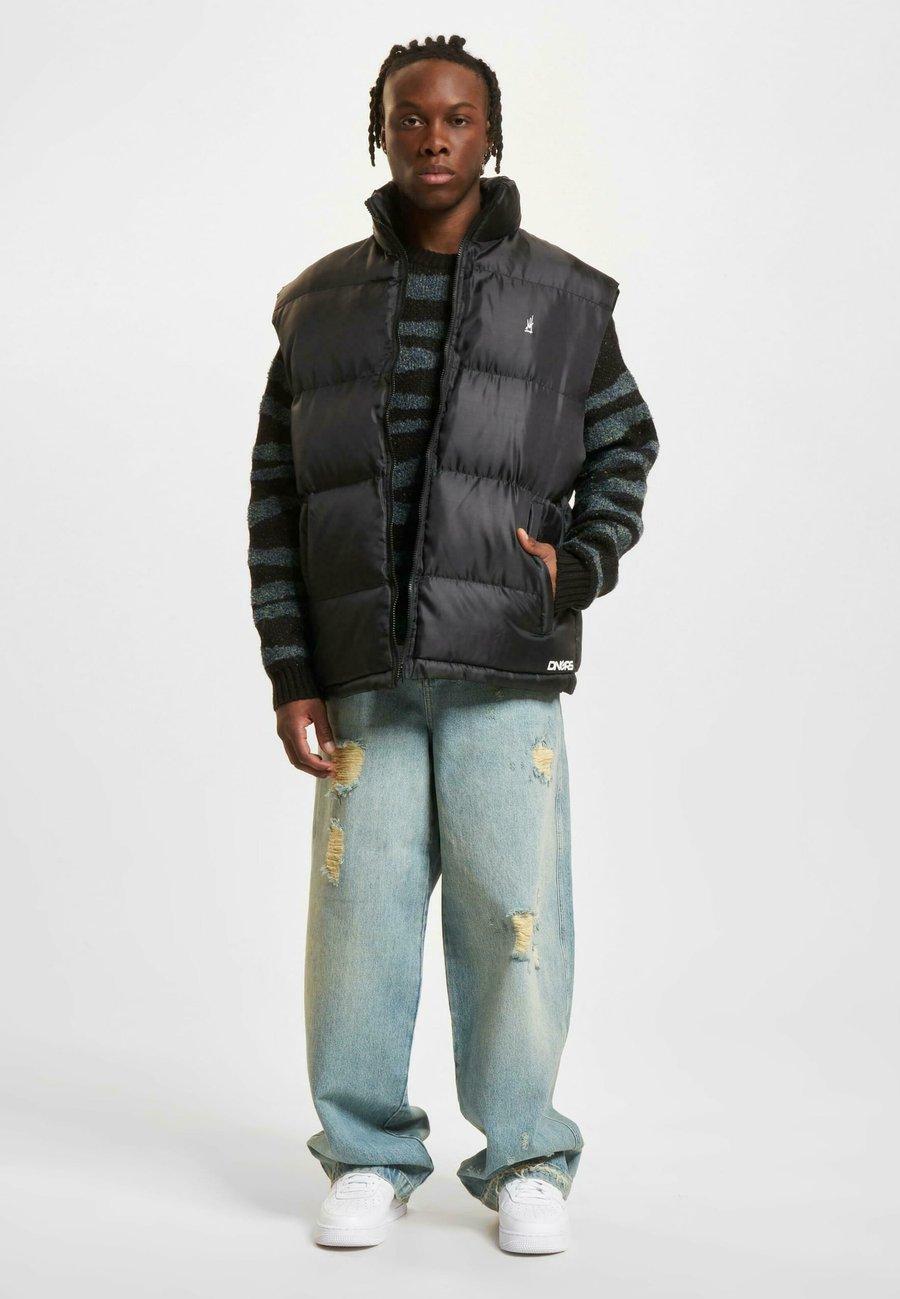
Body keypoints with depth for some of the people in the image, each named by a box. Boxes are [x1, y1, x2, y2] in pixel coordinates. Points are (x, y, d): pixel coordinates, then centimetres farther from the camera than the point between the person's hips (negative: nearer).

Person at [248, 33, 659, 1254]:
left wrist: (582, 565, -7)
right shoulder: (321, 306, 8)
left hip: (505, 666, -1)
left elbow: (622, 448, 13)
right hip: (366, 669, 1)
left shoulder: (560, 297, 5)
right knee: (361, 912, -2)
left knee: (514, 911, -4)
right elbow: (277, 503, 7)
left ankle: (524, 1163, 12)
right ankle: (369, 1160, 14)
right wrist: (289, 676, -1)